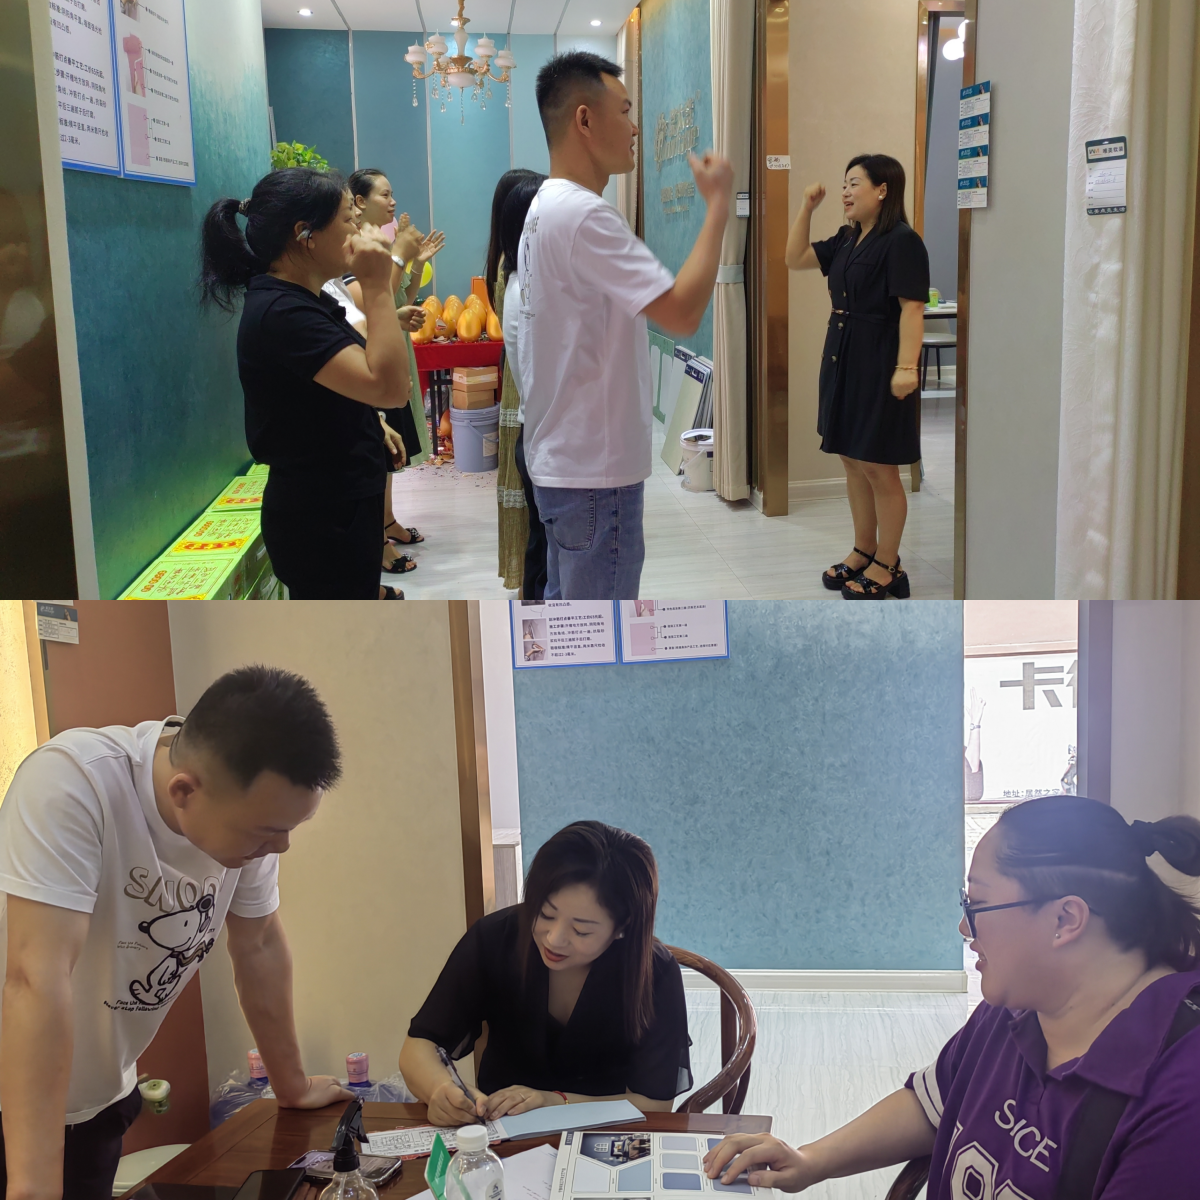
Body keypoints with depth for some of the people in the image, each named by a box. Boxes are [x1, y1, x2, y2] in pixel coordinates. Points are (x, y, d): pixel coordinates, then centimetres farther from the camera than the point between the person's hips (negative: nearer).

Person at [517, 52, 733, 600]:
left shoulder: (545, 209, 12)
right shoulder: (583, 215, -20)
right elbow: (683, 315, -26)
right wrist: (718, 204, -17)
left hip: (559, 459, 10)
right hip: (597, 471, -10)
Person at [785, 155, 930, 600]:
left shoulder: (902, 242, -12)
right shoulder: (847, 240, 13)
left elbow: (912, 309, -18)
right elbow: (795, 259, 19)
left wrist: (906, 368, -26)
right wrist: (807, 208, 10)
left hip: (879, 363, -9)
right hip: (842, 359, 9)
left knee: (879, 467, -1)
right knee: (852, 460, 14)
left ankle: (887, 567, 10)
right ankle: (863, 551, 28)